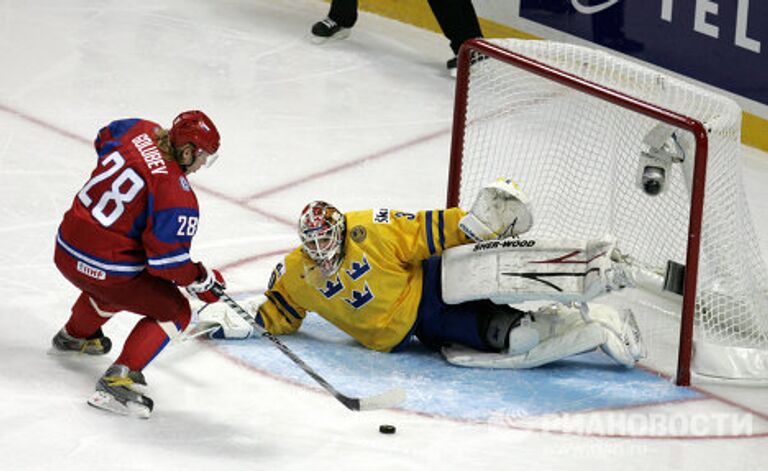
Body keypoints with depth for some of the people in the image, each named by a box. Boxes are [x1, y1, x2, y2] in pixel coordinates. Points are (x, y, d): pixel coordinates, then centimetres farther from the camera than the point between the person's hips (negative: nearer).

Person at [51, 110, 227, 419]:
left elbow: (104, 140, 22)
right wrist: (202, 280, -5)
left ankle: (74, 335, 63)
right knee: (174, 312, 5)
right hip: (107, 269, -8)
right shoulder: (178, 197, -22)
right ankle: (118, 379, -6)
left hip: (65, 250, 8)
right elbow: (167, 260, -22)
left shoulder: (140, 132, -1)